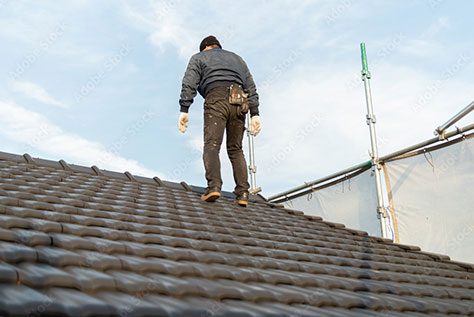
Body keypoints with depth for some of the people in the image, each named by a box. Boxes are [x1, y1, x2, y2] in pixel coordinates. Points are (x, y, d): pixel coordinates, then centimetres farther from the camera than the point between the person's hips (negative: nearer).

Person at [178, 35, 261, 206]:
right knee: (235, 149, 8)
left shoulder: (198, 57, 23)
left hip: (216, 100, -4)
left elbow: (189, 84, 4)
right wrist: (254, 114, 14)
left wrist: (184, 110, -2)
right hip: (239, 104, 4)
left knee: (211, 145, -12)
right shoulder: (237, 59, 34)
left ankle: (214, 185, -33)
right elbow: (251, 88, 21)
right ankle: (242, 193, -3)